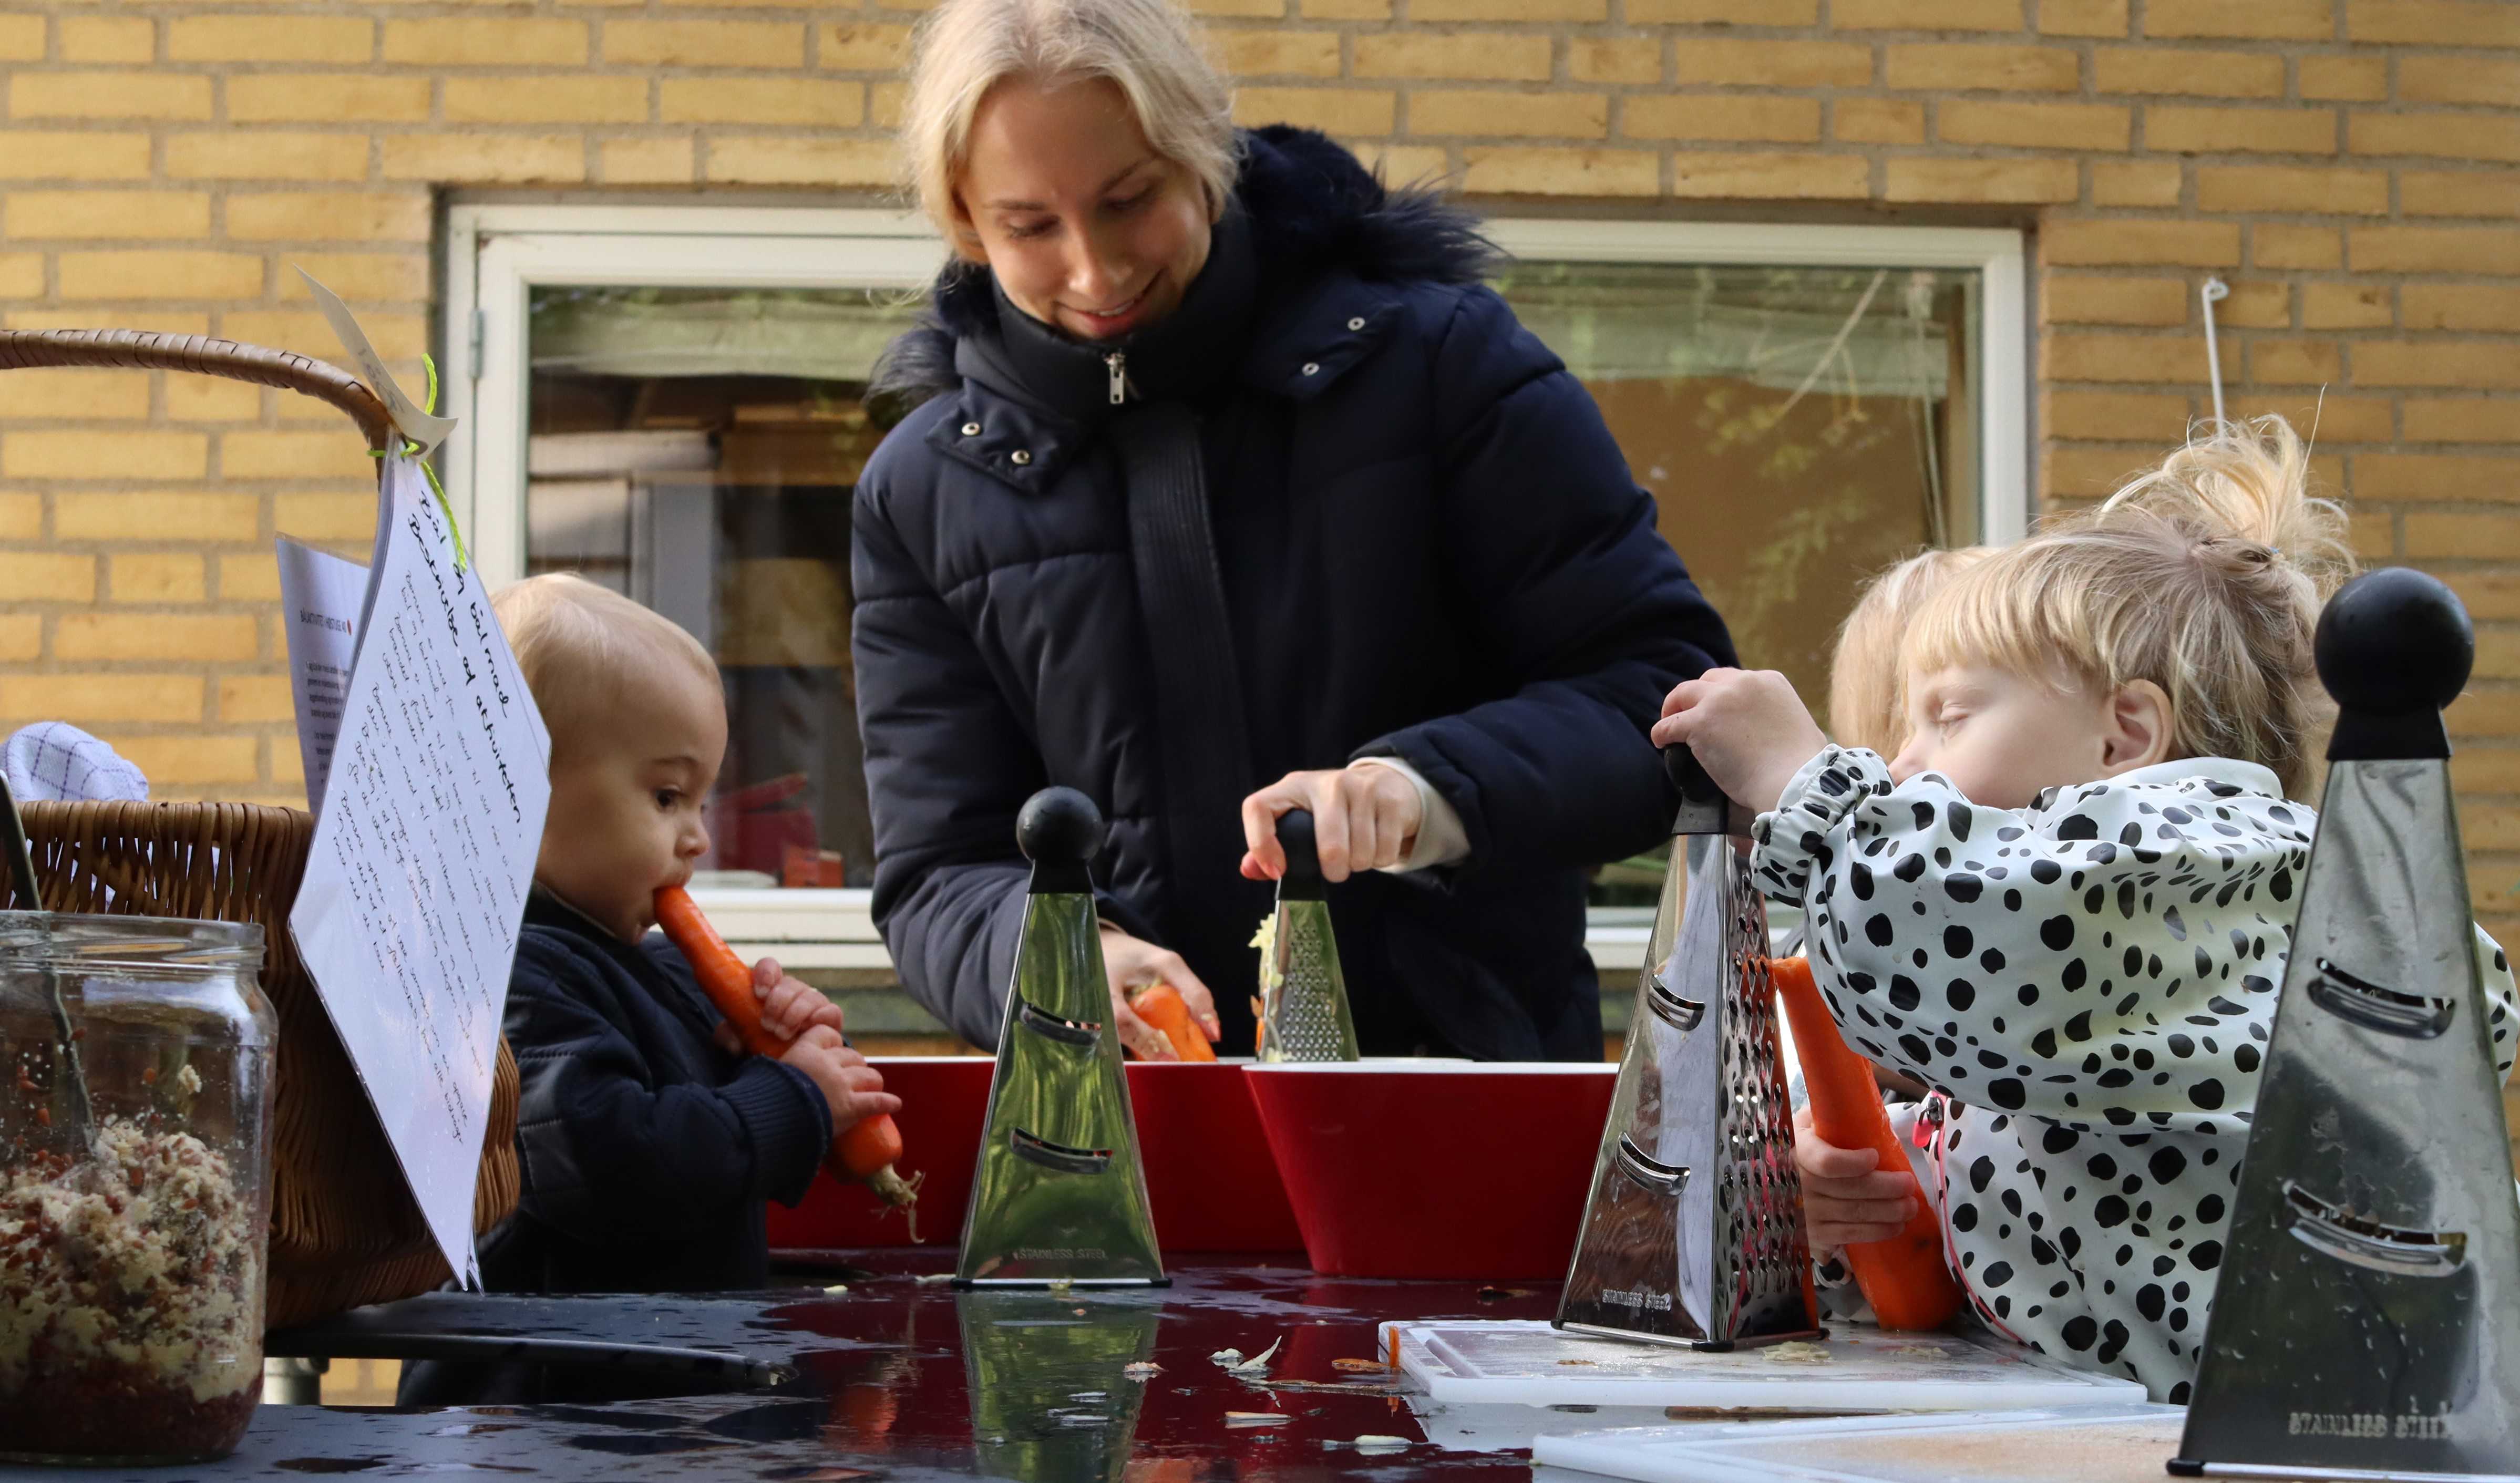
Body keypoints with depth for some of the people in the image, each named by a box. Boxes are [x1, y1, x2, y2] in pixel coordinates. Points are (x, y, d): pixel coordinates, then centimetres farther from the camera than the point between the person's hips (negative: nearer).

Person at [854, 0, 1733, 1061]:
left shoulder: (1437, 360, 2)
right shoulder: (921, 494, 9)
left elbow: (1667, 688, 0)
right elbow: (938, 874, 8)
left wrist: (1431, 784, -19)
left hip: (1472, 1074, -3)